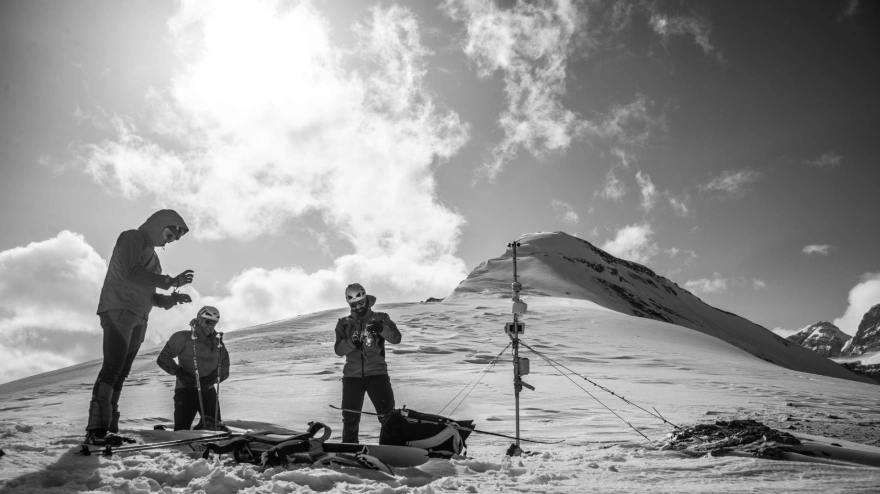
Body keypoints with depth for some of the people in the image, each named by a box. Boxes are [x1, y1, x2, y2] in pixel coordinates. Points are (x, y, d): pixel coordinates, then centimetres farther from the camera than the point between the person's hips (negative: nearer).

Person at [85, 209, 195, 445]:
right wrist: (170, 281, -14)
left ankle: (108, 429, 2)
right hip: (119, 311, -9)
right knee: (112, 369, -16)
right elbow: (131, 273, -15)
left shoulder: (150, 252, 25)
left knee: (120, 373, 3)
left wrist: (170, 299, 8)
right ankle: (97, 429, -19)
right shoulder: (131, 238, 0)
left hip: (138, 318, 9)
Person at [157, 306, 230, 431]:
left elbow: (224, 371, 12)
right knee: (182, 429, -11)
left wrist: (212, 378, -8)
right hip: (186, 389, -4)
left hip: (208, 390, 5)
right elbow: (163, 358, -1)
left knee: (213, 426, 3)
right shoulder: (183, 338, -3)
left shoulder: (218, 345, 10)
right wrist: (178, 372, -16)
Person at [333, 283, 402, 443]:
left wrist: (382, 329, -28)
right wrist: (351, 342, -22)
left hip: (377, 373, -1)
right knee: (350, 418, 6)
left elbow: (396, 338, -10)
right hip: (352, 375, 2)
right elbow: (339, 350, -2)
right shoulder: (344, 323, 8)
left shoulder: (380, 318, 4)